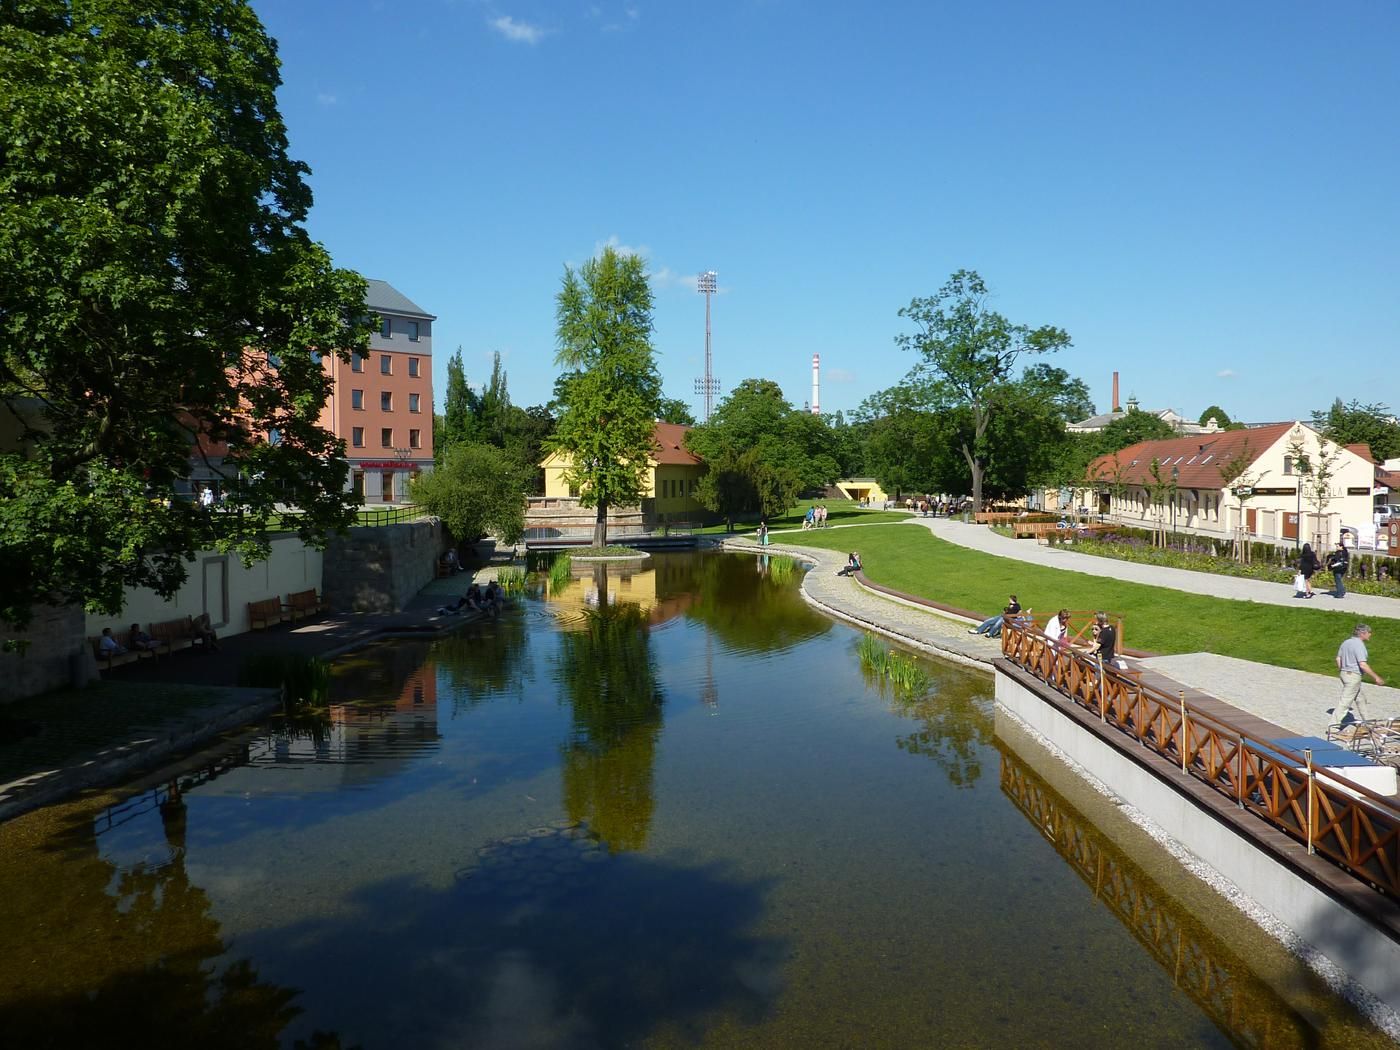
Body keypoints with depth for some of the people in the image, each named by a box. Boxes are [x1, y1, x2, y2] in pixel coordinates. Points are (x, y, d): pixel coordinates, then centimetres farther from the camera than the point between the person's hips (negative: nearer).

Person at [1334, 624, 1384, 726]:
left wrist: (1340, 672, 26)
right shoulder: (1359, 645, -19)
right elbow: (1363, 665, -24)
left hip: (1344, 673, 9)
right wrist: (1376, 677, -19)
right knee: (1345, 702, -6)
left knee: (1359, 699, 21)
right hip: (1354, 676, -9)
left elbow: (1338, 659, 14)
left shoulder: (1346, 642, 8)